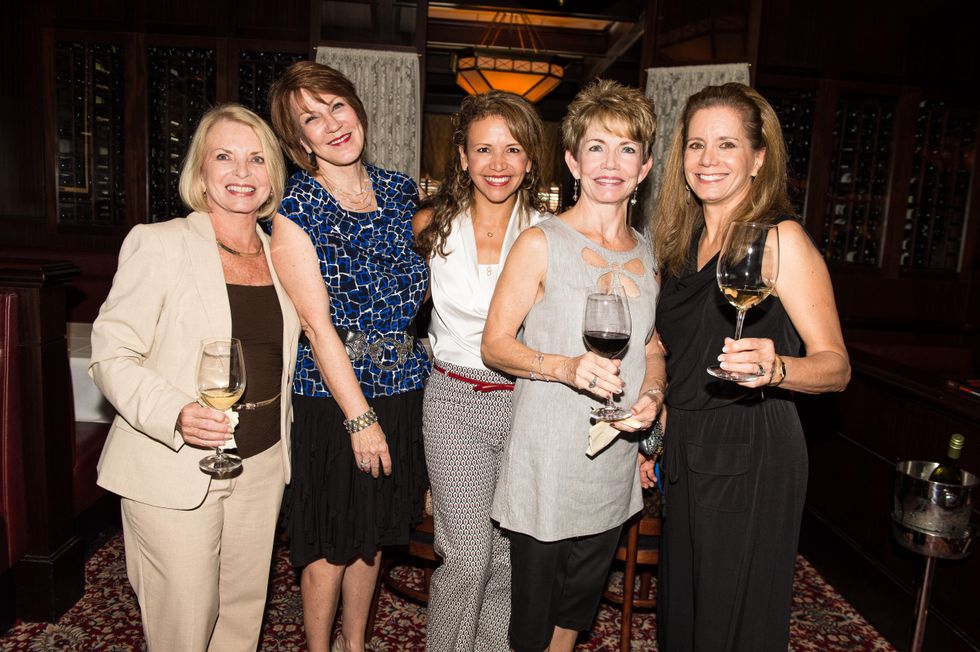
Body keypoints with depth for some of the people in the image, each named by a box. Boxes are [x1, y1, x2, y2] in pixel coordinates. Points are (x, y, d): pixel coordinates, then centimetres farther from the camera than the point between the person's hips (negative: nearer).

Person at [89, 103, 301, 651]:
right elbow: (111, 355, -10)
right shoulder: (157, 243, -8)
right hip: (176, 469, -4)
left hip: (261, 465, 5)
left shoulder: (279, 253, 8)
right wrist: (176, 415, -26)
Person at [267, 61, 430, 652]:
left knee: (374, 533, 19)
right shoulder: (295, 213, -9)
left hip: (401, 387, 5)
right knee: (332, 544, 10)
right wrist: (360, 418, -16)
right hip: (334, 395, -5)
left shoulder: (403, 192, 5)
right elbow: (318, 325, -15)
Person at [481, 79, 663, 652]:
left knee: (581, 595, 22)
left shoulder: (647, 255, 7)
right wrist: (566, 367, -25)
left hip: (614, 460, 5)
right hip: (547, 459, -5)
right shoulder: (541, 244, -10)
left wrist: (652, 394, -5)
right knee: (533, 606, 9)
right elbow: (495, 344, -9)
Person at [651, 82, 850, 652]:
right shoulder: (686, 239, 8)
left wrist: (774, 368, -33)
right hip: (690, 449, 7)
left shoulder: (781, 237, -12)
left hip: (753, 456, -6)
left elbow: (837, 365, -14)